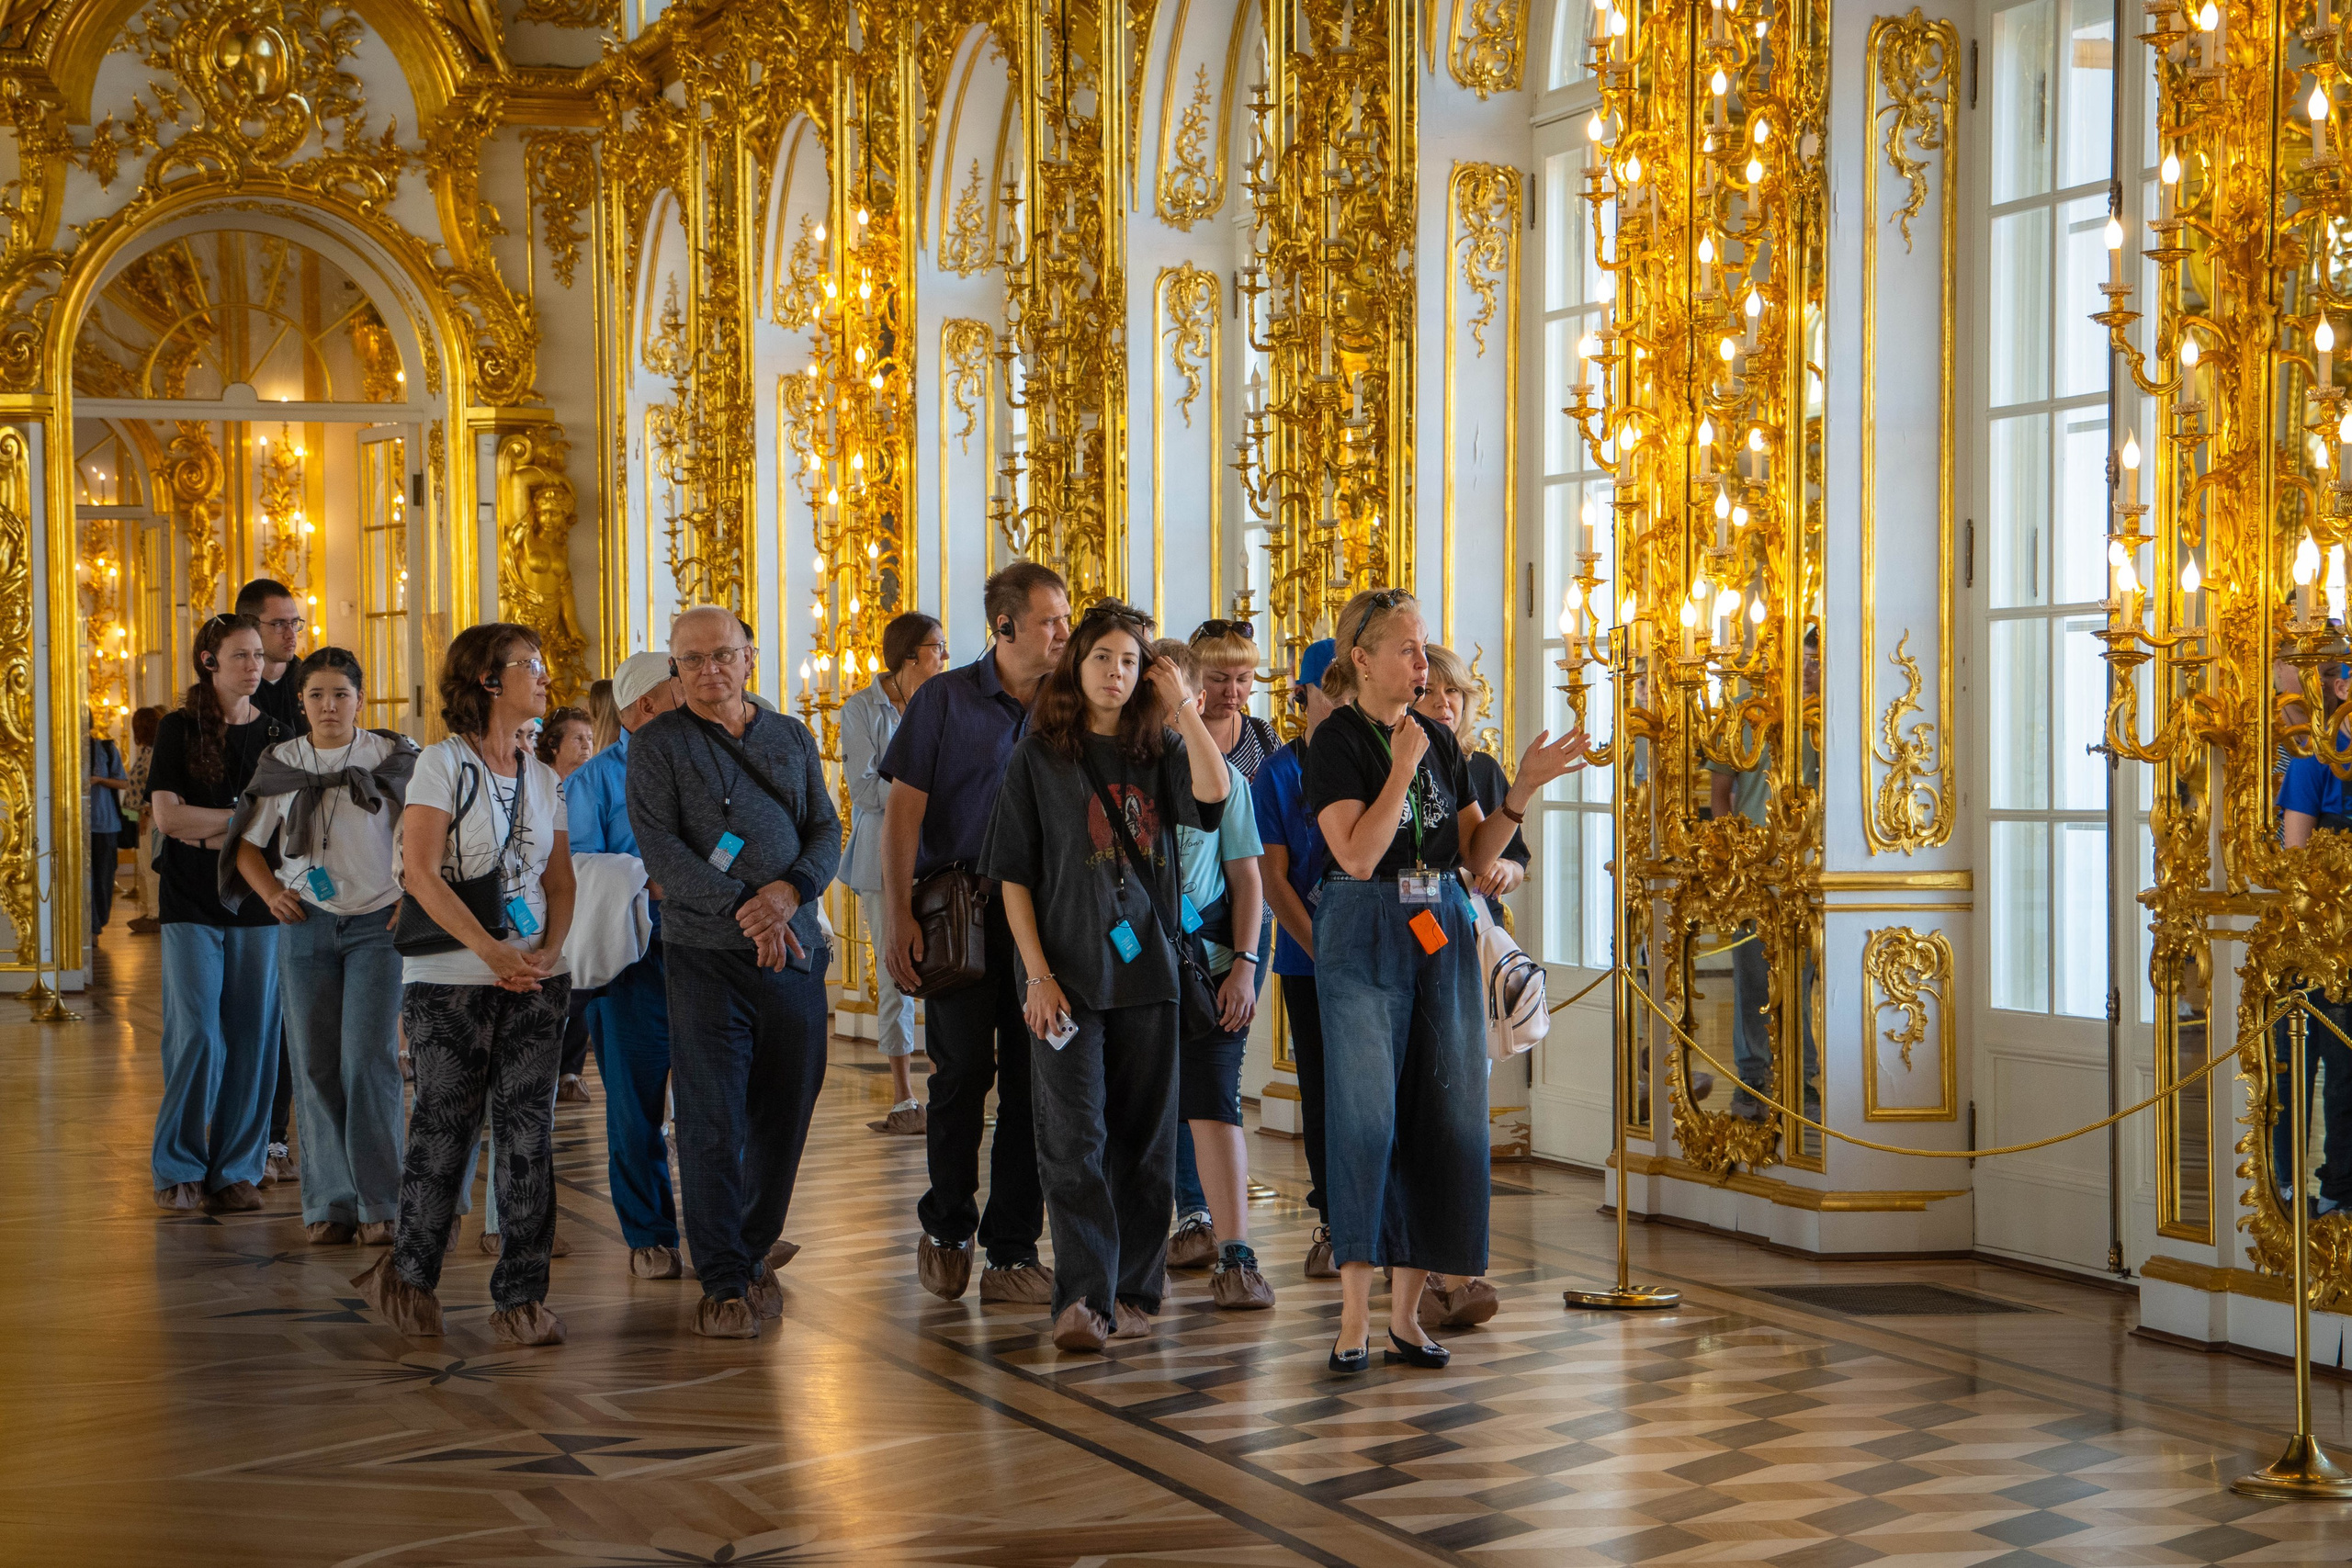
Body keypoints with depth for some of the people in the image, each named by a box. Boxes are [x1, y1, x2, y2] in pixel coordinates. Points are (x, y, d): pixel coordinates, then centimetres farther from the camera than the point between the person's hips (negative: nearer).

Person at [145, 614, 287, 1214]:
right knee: (196, 1036, -8)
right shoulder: (179, 729, 2)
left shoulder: (275, 735, 10)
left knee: (252, 1038, 1)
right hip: (192, 906, -2)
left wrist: (213, 830, -9)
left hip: (259, 904, 3)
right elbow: (168, 816, -8)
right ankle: (178, 1170, 5)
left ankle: (238, 1170, 10)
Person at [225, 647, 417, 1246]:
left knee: (369, 1060, -11)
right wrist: (271, 891, -3)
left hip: (376, 924, -2)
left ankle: (379, 1204, -3)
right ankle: (329, 1204, 10)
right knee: (315, 1065, 2)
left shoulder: (392, 758, 2)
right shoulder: (280, 764, 8)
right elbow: (248, 846, 14)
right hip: (306, 926, 2)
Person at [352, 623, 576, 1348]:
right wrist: (492, 950, -19)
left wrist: (549, 951, -6)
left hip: (535, 980, 5)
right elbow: (420, 873, -13)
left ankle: (521, 1296, 5)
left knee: (528, 1130, 0)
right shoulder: (443, 764, -4)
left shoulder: (542, 777, 13)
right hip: (449, 979, -4)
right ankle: (411, 1273, 21)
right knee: (446, 1125, 2)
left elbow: (560, 881, 13)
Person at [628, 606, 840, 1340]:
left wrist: (790, 889, -12)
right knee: (712, 1120, -6)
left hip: (795, 950, 4)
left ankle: (754, 1251, 26)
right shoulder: (656, 744, 2)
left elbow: (828, 832, 10)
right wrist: (743, 909, -18)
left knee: (785, 1111, 9)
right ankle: (724, 1283, 1)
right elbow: (659, 846, -9)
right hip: (707, 954, -4)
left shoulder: (792, 738, 14)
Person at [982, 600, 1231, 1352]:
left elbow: (1214, 791, -15)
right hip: (1068, 972, -2)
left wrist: (1182, 702, -8)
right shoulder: (1038, 756, 4)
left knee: (1144, 1138, 6)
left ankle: (1133, 1292, 15)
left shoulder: (1157, 753, 8)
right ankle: (1081, 1297, -11)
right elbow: (1013, 873, 1)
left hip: (1147, 967, 2)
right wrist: (1038, 973, -7)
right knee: (1074, 1138, -8)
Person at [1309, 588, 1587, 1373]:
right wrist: (1403, 766, -15)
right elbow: (1357, 855, -16)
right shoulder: (1336, 740, -5)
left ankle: (1407, 1308, 11)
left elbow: (1478, 858, 10)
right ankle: (1356, 1316, -3)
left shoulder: (1441, 741, 12)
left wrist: (1523, 789, -2)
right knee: (1365, 1115, -9)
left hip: (1444, 937, 6)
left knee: (1443, 1116, 3)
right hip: (1364, 939, -5)